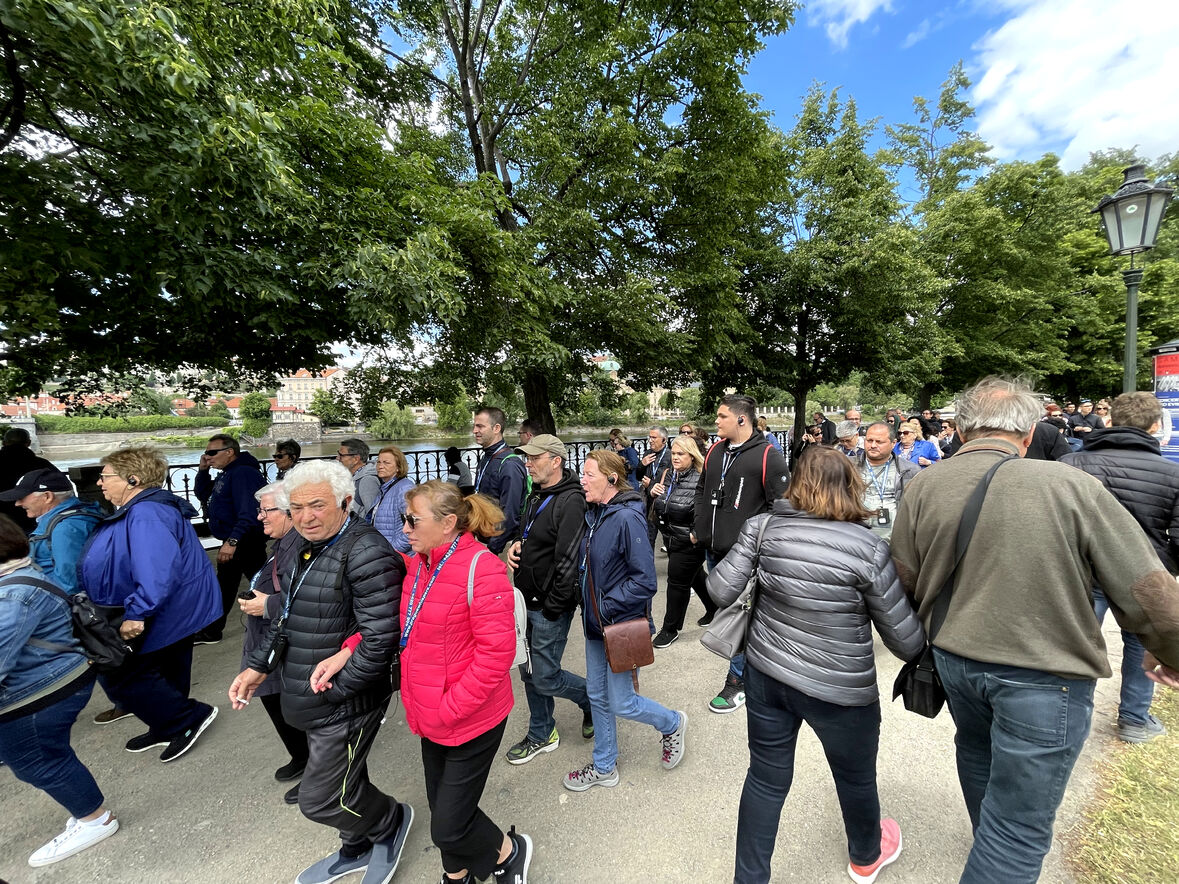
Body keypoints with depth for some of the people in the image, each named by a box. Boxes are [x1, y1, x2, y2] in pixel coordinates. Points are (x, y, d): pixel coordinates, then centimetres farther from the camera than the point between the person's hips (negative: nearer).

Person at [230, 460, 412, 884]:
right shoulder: (305, 547, 3)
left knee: (320, 800, 6)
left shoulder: (367, 555, -29)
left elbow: (379, 641, -29)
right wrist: (258, 666, 10)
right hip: (312, 702, 8)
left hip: (345, 703, -8)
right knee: (342, 777, 26)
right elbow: (289, 617, 17)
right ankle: (357, 849, 53)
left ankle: (391, 820, 35)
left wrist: (331, 690, -19)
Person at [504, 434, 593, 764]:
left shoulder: (570, 502, -22)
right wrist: (515, 545, -1)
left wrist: (553, 608, -18)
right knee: (529, 673, 19)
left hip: (550, 607, -9)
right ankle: (541, 735, 40)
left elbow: (568, 561, -25)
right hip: (528, 602, 9)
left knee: (545, 678, 3)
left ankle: (593, 698, 30)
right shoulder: (536, 496, 8)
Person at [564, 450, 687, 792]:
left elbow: (645, 581, -25)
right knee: (598, 696, 19)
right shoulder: (595, 514, 2)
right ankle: (604, 767, 41)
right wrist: (589, 605, 6)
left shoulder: (627, 518, -24)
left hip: (622, 626, -8)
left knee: (621, 703, 8)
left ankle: (672, 724, 37)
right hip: (596, 624, 8)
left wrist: (607, 606, -18)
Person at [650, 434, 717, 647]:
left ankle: (670, 628, 23)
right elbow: (659, 508, 14)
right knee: (695, 577, 24)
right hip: (671, 539, 8)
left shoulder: (699, 480, -21)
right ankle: (714, 609, 47)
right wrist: (654, 494, -5)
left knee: (678, 582, 5)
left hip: (689, 543, -8)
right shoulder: (669, 476, 4)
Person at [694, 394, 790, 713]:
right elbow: (702, 491, 19)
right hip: (714, 549, 7)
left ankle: (738, 681, 20)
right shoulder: (715, 451, 8)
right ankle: (746, 662, 45)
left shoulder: (767, 455, -13)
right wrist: (698, 528, 13)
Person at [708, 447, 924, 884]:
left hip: (766, 673, 2)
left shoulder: (763, 527, -12)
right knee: (856, 779, 30)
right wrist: (924, 647, 11)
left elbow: (721, 589, -12)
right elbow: (907, 641, -11)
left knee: (766, 779, 22)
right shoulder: (869, 548, -17)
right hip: (840, 689, -1)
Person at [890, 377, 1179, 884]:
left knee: (977, 753, 33)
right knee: (1018, 829, 12)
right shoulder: (1070, 486, -18)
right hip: (1046, 674, -4)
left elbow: (904, 583, -2)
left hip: (954, 658, 4)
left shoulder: (924, 487, -10)